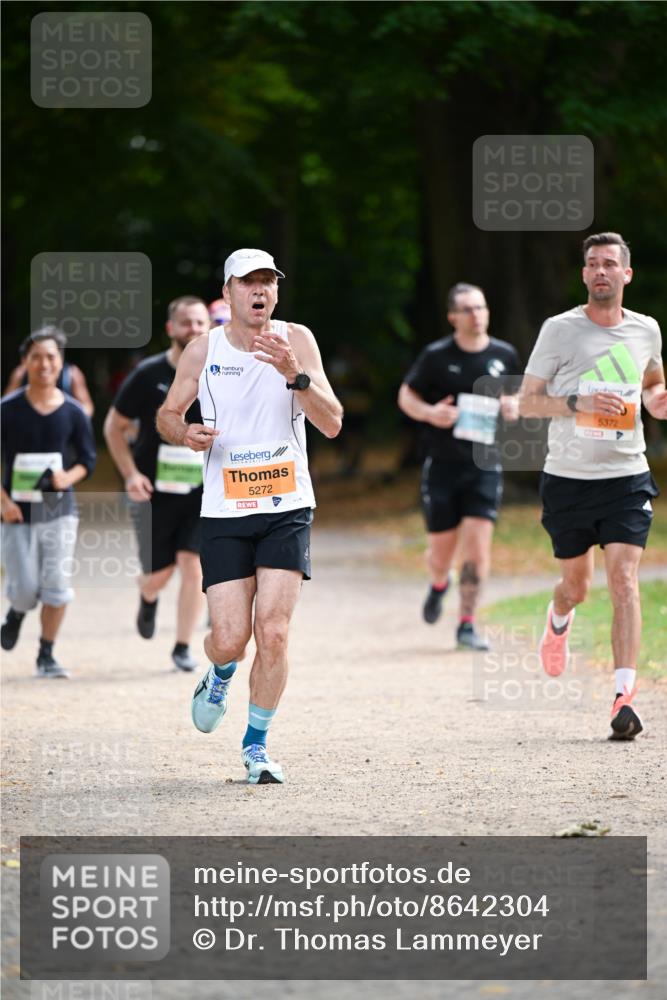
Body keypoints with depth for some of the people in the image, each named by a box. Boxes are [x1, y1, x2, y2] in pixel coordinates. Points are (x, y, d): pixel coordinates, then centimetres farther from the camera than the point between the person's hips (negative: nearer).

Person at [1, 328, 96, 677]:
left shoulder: (73, 412, 1)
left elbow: (88, 459, 9)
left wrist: (68, 477, -12)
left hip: (59, 511, 1)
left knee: (57, 586, -5)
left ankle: (46, 656, 9)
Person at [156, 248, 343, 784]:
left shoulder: (295, 340, -3)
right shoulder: (203, 351, 0)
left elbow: (332, 424, -9)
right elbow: (167, 414, 15)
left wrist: (295, 374, -24)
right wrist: (187, 433, -8)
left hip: (287, 509, 0)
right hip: (225, 513, 0)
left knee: (273, 632, -10)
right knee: (229, 639, -6)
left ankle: (256, 744, 8)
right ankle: (220, 677, 32)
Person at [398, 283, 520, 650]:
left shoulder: (504, 355, 5)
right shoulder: (436, 356, -4)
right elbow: (406, 395, 5)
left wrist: (513, 406, -2)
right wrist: (429, 412, -15)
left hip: (485, 465, 1)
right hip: (442, 465, -1)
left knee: (478, 545, -11)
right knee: (440, 549, 4)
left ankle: (467, 626, -4)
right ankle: (439, 585, 41)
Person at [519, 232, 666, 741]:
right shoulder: (559, 330, -4)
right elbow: (528, 401, -2)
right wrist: (579, 402, -19)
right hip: (569, 477, -1)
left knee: (624, 580, -13)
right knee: (576, 584, 12)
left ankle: (624, 696, -16)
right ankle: (559, 620, 50)